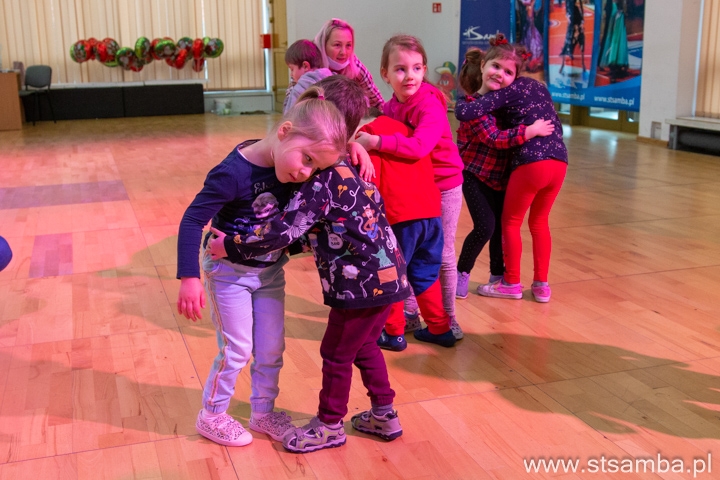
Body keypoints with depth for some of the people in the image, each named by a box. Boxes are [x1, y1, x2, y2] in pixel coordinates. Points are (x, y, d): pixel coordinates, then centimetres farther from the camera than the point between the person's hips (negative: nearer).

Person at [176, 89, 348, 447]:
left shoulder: (288, 163, -11)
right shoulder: (234, 173, -31)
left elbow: (330, 147, 9)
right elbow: (193, 219, -26)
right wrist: (189, 278, -31)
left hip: (270, 271, 6)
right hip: (230, 271, -6)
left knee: (271, 349, 14)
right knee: (236, 350, 4)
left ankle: (263, 412, 35)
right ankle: (212, 417, 27)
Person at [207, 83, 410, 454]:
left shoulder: (323, 180, -18)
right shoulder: (351, 168, 10)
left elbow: (283, 231, -24)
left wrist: (231, 246, -14)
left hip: (362, 282, -9)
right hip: (385, 274, 9)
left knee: (337, 354, 9)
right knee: (364, 345, 24)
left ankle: (329, 427, 26)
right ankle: (384, 415, 35)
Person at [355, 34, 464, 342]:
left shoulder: (431, 106, -27)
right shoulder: (392, 106, -3)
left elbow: (419, 146, -41)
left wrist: (376, 142, -42)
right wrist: (362, 139, -17)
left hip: (443, 187, -7)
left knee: (441, 255, 4)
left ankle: (447, 322, 21)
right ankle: (409, 313, 31)